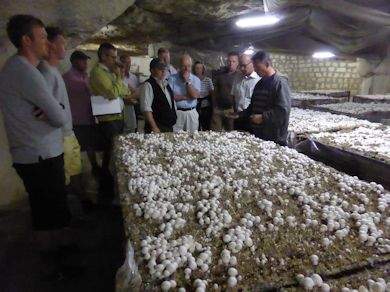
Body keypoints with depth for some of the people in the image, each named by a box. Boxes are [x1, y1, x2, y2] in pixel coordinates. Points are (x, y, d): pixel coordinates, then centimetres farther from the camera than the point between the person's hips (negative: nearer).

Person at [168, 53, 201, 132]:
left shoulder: (196, 79, 5)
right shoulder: (172, 78, 0)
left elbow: (195, 95, -10)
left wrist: (187, 81, -10)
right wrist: (186, 97, -10)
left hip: (192, 113, 2)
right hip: (176, 112, -2)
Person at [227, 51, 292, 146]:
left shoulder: (280, 82, -12)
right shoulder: (260, 83, 14)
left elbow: (283, 110, -21)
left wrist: (262, 117, -22)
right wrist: (239, 115, 9)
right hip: (257, 134, 8)